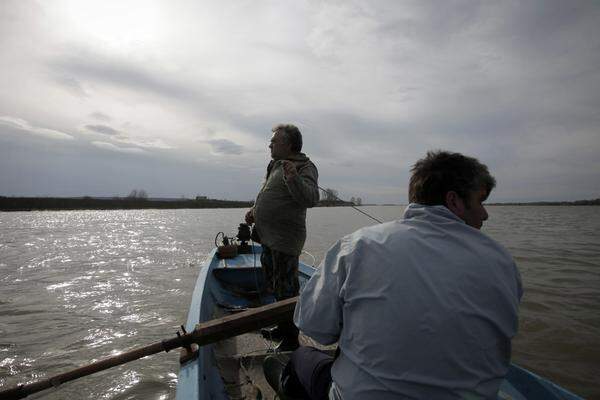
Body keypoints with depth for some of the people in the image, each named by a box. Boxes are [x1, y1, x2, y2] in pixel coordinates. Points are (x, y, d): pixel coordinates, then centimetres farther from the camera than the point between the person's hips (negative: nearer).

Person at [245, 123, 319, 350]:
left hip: (285, 240, -10)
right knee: (275, 287, 21)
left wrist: (294, 178, -44)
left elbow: (311, 199, -30)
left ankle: (291, 339, 16)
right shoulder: (275, 165, 15)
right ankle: (282, 328, 38)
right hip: (269, 238, 10)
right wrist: (255, 210, 11)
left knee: (286, 290, 0)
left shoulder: (305, 168, -13)